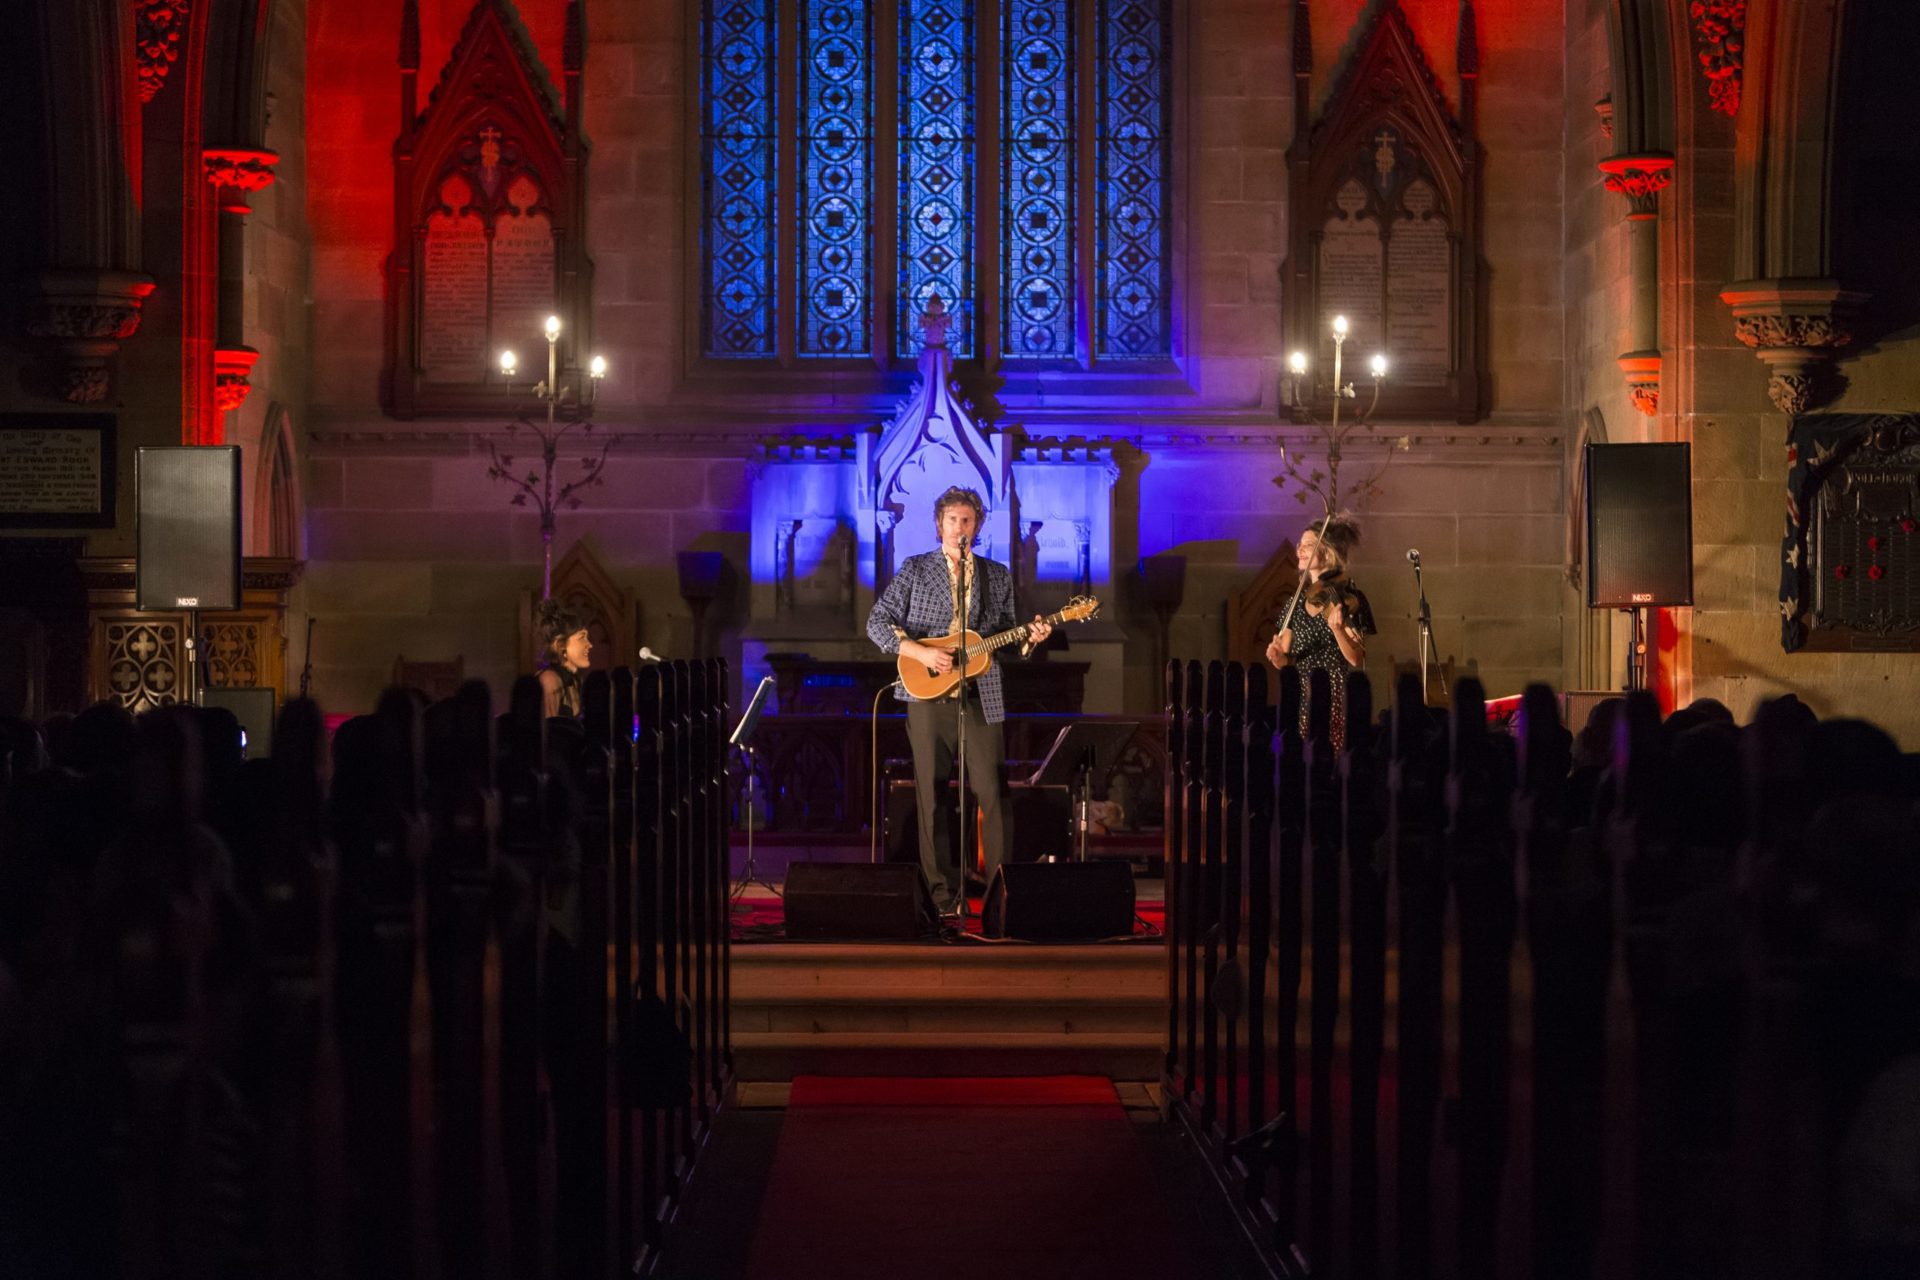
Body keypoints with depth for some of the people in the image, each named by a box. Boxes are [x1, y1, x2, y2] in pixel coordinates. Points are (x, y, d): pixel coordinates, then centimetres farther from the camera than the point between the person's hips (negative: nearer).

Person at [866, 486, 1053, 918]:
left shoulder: (997, 575, 13)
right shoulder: (915, 569, 5)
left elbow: (1005, 635, 17)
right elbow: (878, 623, -1)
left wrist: (1029, 638, -5)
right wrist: (921, 653, -13)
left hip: (981, 698, 1)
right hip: (928, 696, -1)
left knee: (992, 793, -5)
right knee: (931, 796, 1)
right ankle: (943, 894, 6)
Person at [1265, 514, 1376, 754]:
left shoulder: (1347, 599, -5)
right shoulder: (1297, 602, 11)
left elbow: (1357, 660, -12)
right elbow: (1286, 658, 12)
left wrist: (1337, 628, -28)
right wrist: (1279, 658, -10)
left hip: (1336, 697, -5)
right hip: (1301, 696, 5)